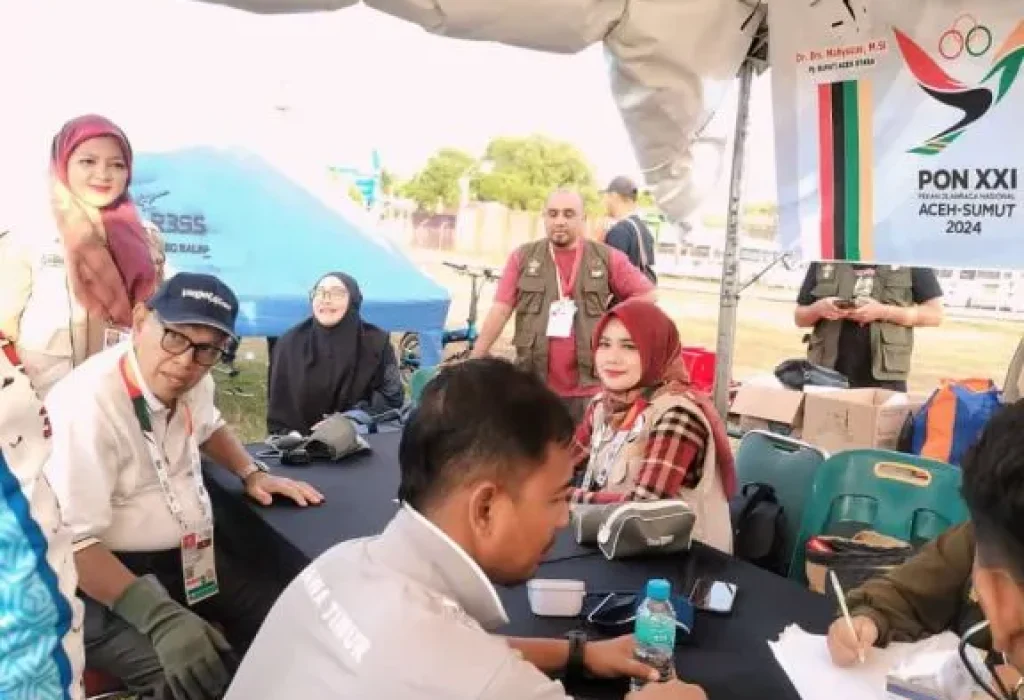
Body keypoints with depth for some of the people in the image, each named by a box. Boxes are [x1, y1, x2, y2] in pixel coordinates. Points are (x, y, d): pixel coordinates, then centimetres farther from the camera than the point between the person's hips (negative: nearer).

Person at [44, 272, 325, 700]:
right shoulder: (85, 405, -24)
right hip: (106, 579, -7)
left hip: (191, 556, 7)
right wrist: (161, 617, -34)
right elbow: (72, 543, -26)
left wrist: (252, 473, 10)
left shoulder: (192, 382, 0)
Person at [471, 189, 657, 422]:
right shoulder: (523, 257, 4)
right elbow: (500, 310, 1)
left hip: (589, 387, -1)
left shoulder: (606, 258, 2)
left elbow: (647, 296, 8)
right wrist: (474, 361, -3)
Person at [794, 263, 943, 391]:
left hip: (884, 378, -2)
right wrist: (818, 308, -9)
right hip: (828, 376, 3)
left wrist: (883, 312, -13)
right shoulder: (824, 259, 10)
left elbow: (935, 313, 0)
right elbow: (800, 318, 15)